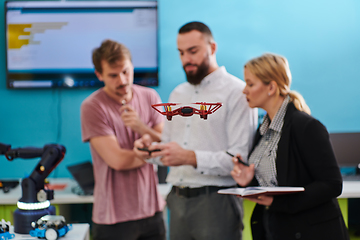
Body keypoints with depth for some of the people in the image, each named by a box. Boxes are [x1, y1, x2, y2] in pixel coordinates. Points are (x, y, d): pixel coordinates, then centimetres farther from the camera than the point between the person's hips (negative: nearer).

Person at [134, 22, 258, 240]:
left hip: (215, 203, -6)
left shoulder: (237, 92, -7)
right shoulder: (178, 94, 16)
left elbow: (241, 158, -16)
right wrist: (151, 148, -3)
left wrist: (191, 158, -24)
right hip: (178, 200, 6)